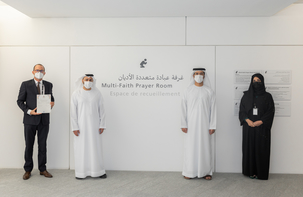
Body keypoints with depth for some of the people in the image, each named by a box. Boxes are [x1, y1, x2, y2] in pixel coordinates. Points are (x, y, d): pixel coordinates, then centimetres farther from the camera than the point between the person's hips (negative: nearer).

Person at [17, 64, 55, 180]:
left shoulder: (48, 85, 9)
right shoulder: (26, 84, 0)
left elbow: (51, 97, 18)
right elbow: (20, 101, 0)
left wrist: (52, 103, -6)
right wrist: (29, 111, -15)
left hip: (44, 120, 2)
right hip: (30, 119, -2)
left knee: (42, 145, 9)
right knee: (29, 146, 6)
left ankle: (42, 169, 21)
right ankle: (28, 170, 20)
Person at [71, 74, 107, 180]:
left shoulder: (97, 93, 1)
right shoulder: (76, 94, -3)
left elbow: (101, 110, 3)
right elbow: (73, 111, -4)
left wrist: (102, 125, -1)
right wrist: (74, 127, -9)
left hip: (94, 125, 1)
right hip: (81, 125, -1)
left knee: (96, 147, 5)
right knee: (81, 147, 3)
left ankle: (98, 171, 16)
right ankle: (81, 172, 13)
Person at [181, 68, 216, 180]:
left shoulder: (209, 91, 3)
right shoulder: (188, 91, 3)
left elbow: (213, 109, 2)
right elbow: (183, 108, 2)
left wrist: (212, 126, -3)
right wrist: (183, 124, -3)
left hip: (204, 124, 0)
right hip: (191, 124, 0)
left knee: (205, 146, 4)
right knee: (191, 146, 2)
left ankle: (206, 171, 15)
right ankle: (190, 172, 13)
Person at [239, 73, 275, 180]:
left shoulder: (267, 96, 4)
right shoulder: (246, 95, 8)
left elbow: (271, 111, -1)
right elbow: (242, 110, 5)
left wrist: (260, 121, -13)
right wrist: (247, 120, -12)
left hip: (262, 128, -1)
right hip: (248, 127, 1)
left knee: (261, 149, -1)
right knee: (249, 148, 1)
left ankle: (261, 173, 8)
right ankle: (251, 171, 11)